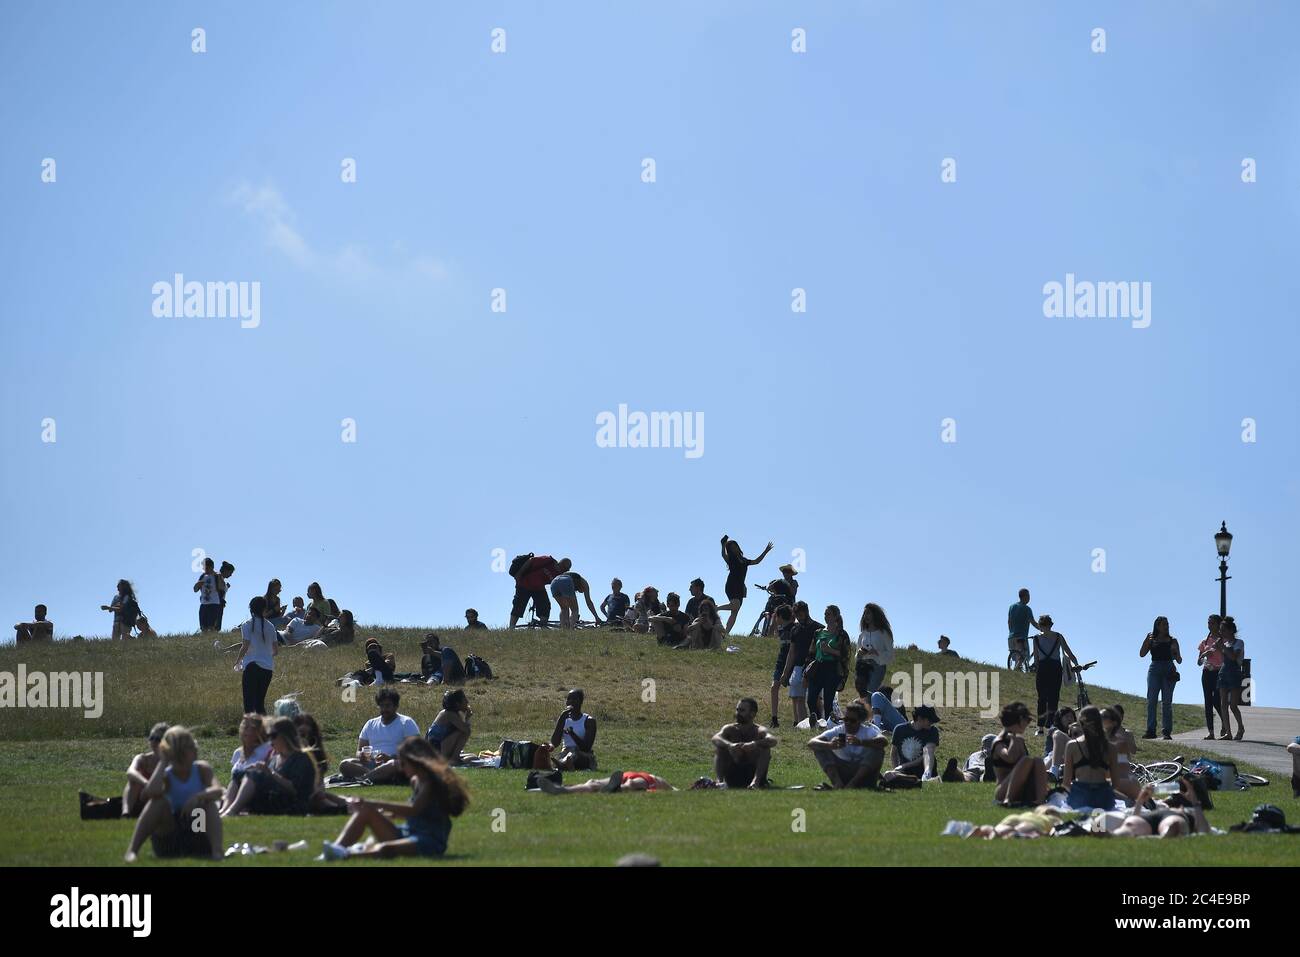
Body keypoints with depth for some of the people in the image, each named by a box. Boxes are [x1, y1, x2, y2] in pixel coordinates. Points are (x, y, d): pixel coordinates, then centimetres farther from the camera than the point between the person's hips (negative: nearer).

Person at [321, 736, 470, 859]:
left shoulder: (431, 784, -12)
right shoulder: (415, 781, 16)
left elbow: (413, 810, -26)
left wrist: (372, 804, -27)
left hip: (429, 842, -8)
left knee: (384, 849, -38)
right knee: (366, 811, -9)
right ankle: (335, 848, -29)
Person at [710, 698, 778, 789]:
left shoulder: (759, 731, -8)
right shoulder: (730, 729, -1)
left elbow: (773, 741, -31)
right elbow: (715, 738, -23)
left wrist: (755, 744, -50)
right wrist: (729, 745, -45)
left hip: (753, 773, -2)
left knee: (765, 749, -23)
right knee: (719, 748, -17)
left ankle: (756, 781, -40)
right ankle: (720, 780, -33)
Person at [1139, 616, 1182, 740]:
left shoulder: (1172, 641, 9)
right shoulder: (1152, 640, 9)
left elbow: (1179, 661, 8)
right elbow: (1142, 654, -2)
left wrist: (1175, 651, -12)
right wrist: (1147, 640, -10)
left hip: (1168, 671, 0)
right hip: (1154, 670, 0)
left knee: (1167, 702, -3)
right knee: (1151, 701, -5)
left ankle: (1167, 731, -3)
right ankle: (1150, 730, -5)